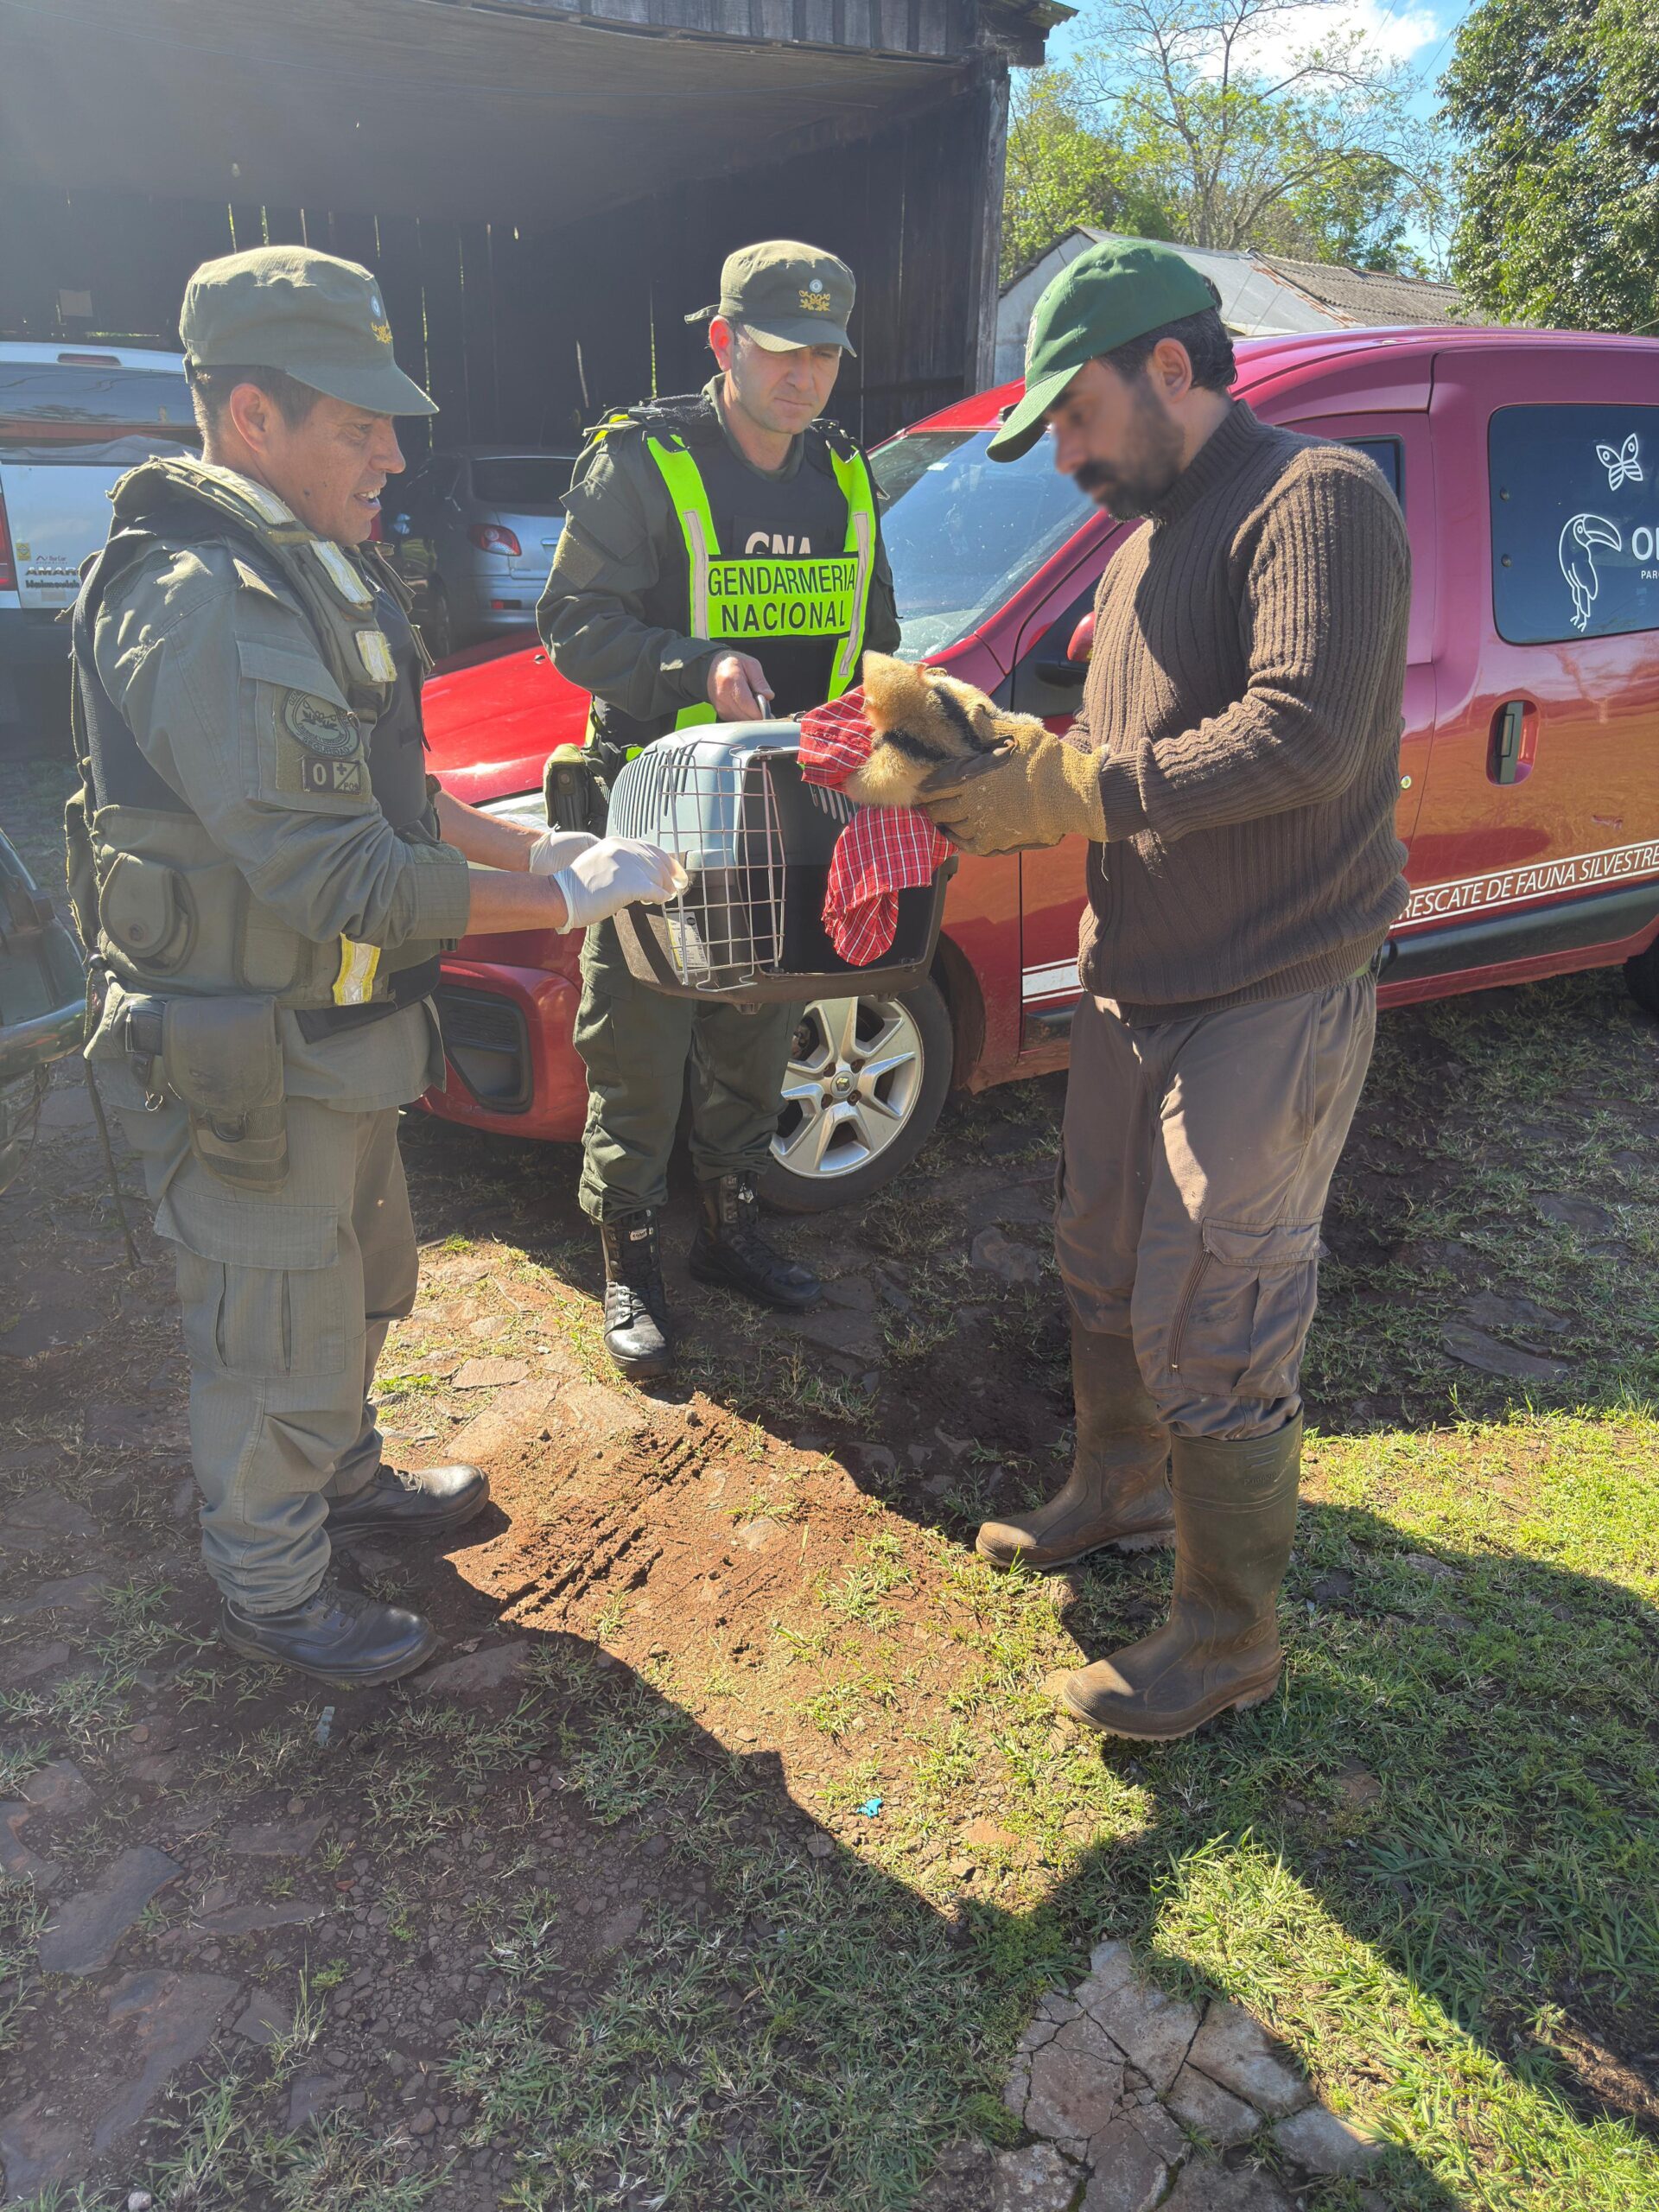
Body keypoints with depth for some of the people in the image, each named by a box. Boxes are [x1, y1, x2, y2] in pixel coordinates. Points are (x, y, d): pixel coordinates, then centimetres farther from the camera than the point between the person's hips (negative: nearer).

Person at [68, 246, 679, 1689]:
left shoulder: (315, 571, 8)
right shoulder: (202, 610, -26)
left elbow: (386, 798, 15)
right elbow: (342, 883, -30)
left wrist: (530, 846, 2)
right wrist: (561, 898, -22)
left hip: (339, 1035, 10)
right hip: (246, 1065, -10)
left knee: (357, 1284, 26)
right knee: (278, 1337, 8)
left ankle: (343, 1478, 50)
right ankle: (271, 1590, 31)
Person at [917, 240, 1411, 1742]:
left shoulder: (1318, 499, -13)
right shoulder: (1153, 534, 17)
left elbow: (1299, 741, -27)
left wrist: (1058, 793, -24)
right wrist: (990, 759, -1)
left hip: (1271, 1001, -9)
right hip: (1136, 985, 9)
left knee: (1212, 1332, -2)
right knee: (1109, 1275, 20)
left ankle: (1231, 1634, 17)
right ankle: (1119, 1497, 42)